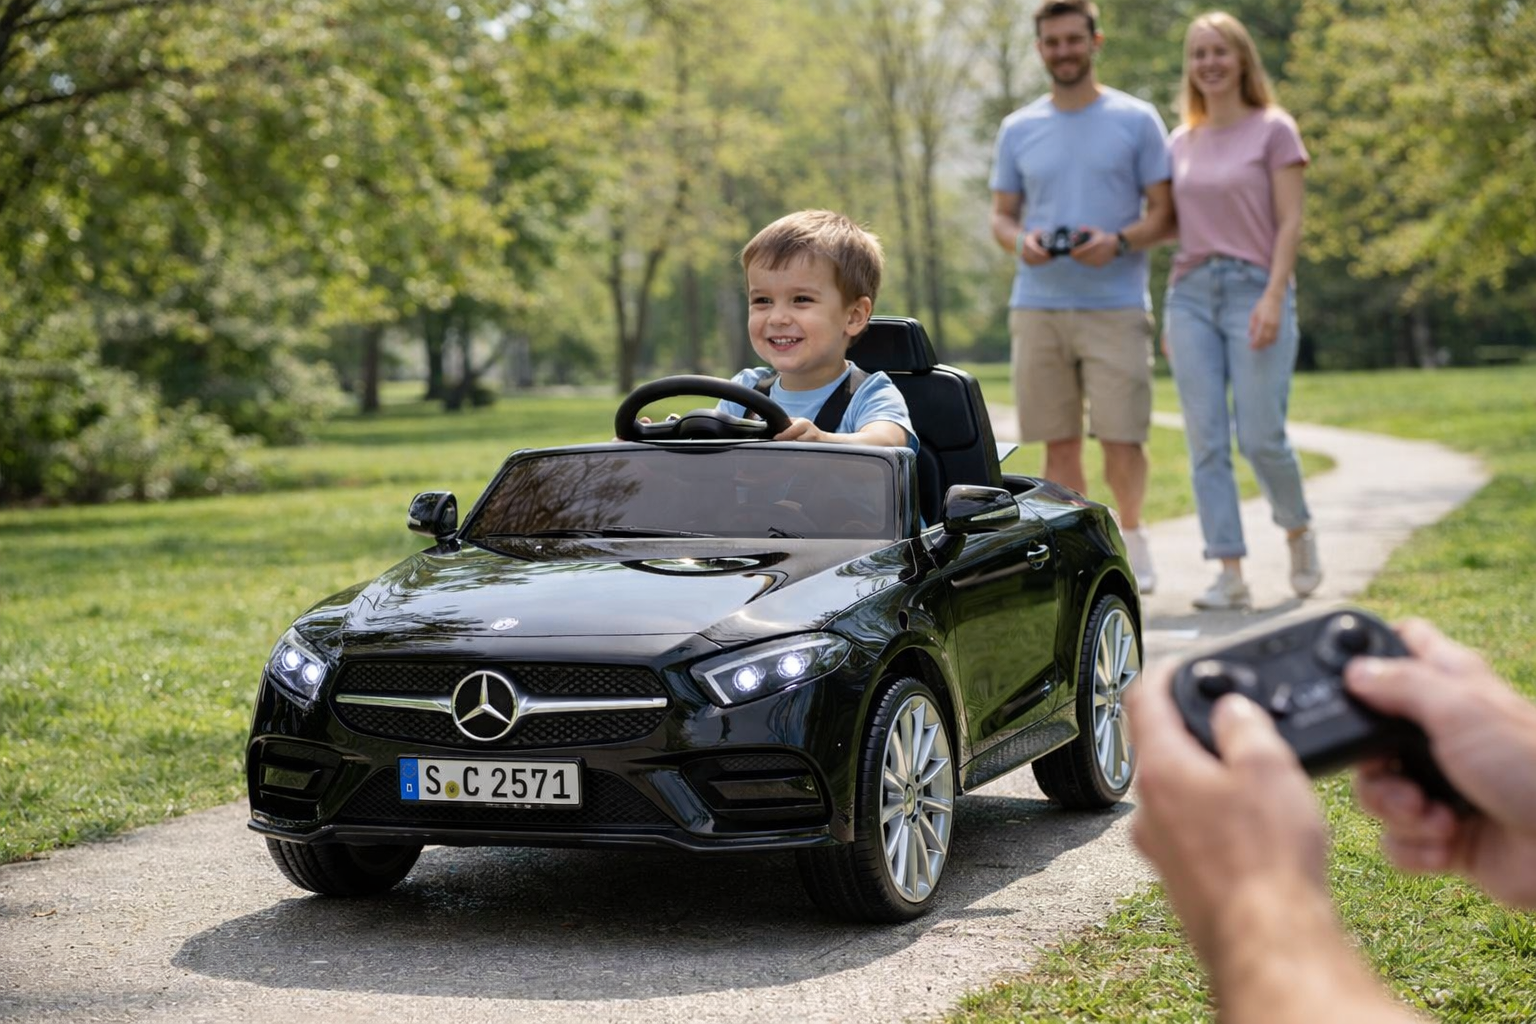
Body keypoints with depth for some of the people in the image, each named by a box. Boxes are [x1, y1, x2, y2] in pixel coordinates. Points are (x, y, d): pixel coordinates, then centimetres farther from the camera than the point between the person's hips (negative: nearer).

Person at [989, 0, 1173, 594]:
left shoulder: (1136, 120, 4)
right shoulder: (1017, 130, 13)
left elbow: (1165, 213, 3)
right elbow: (1000, 216, 16)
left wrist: (1119, 241, -16)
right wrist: (1020, 240, -7)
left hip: (1116, 305, -3)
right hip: (1037, 306, 3)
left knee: (1121, 438, -7)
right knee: (1060, 441, 3)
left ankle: (1132, 533, 19)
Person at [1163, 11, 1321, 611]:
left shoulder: (1273, 130, 1)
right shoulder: (1181, 143, 14)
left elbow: (1290, 223, -4)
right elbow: (1179, 229, 15)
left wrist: (1273, 297, -16)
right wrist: (1171, 317, 9)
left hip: (1254, 287, -4)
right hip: (1191, 293, 4)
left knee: (1261, 437, -8)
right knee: (1206, 442, -3)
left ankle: (1298, 530, 21)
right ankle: (1231, 575, -2)